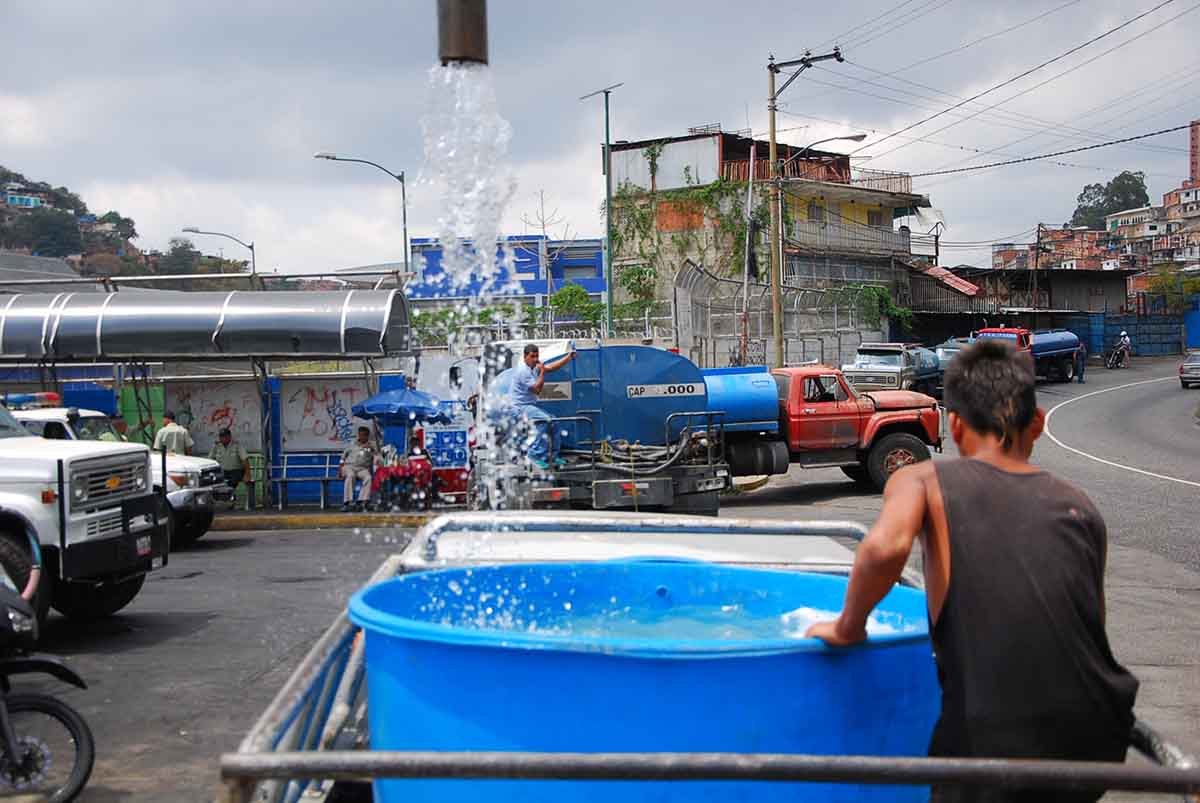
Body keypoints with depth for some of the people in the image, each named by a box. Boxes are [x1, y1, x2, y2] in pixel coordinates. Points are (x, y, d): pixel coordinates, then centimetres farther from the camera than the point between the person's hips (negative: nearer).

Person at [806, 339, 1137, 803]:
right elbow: (1087, 625, 17)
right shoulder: (1080, 507, 13)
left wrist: (848, 627, -1)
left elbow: (884, 549, -18)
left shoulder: (925, 480, 3)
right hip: (1099, 743, 5)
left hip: (996, 739, -4)